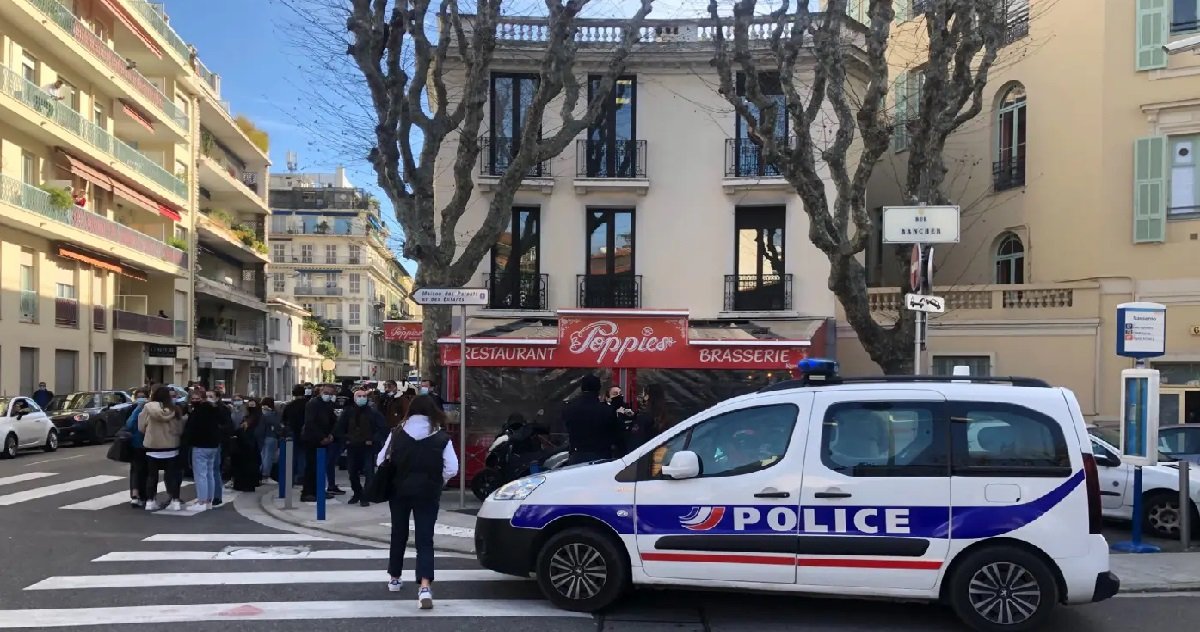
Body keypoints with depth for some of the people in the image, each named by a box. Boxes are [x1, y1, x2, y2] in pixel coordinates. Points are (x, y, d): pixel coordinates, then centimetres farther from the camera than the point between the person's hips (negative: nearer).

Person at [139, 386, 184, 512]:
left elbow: (141, 427, -3)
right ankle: (175, 501, 8)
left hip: (153, 447, -1)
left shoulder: (149, 407, -10)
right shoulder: (175, 409, -8)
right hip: (171, 447, 1)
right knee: (172, 475, 9)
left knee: (152, 475, 10)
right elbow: (180, 429, -2)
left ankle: (150, 501, 11)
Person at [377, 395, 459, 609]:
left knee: (399, 534, 20)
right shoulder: (441, 439, -6)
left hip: (399, 490, 2)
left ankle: (394, 578, 33)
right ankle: (425, 586, -18)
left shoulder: (396, 434, -1)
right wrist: (437, 483, 8)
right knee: (425, 538, -2)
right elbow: (452, 469, -10)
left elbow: (381, 461, 1)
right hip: (427, 493, -2)